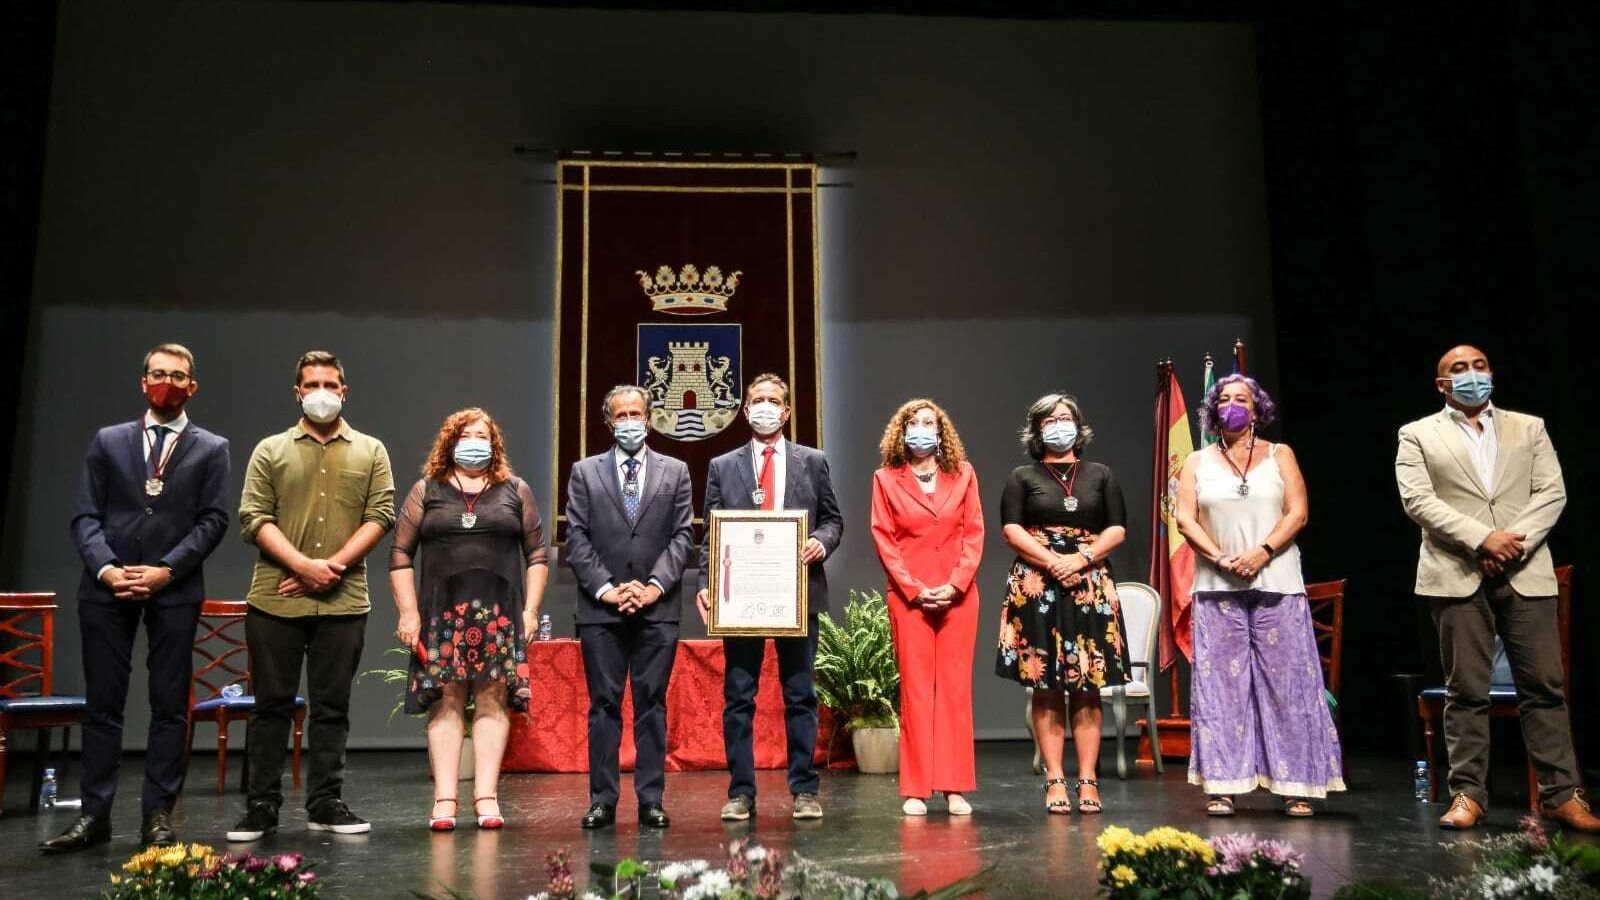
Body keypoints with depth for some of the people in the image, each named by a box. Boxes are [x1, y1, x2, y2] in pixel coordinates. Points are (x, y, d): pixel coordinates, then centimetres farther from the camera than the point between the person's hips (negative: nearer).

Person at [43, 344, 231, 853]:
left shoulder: (211, 449, 8)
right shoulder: (107, 442, 13)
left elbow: (213, 520, 0)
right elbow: (85, 515, 6)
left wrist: (166, 570, -11)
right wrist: (106, 568, -10)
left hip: (175, 588, -1)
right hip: (107, 586, 2)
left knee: (170, 706, 1)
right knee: (103, 703, 4)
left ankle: (158, 815, 8)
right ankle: (94, 815, 12)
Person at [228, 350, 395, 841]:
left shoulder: (370, 452, 11)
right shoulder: (271, 450, 9)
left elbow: (380, 515, 2)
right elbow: (253, 518, 0)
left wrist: (334, 566, -10)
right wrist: (303, 565, -13)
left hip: (343, 601, 0)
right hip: (275, 599, 0)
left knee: (332, 707, 6)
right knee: (271, 705, 4)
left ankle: (325, 804, 13)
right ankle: (262, 807, 12)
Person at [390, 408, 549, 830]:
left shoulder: (515, 491, 12)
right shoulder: (427, 490, 10)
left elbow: (537, 553, 11)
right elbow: (400, 554, 7)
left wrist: (530, 610, 2)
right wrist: (408, 613, -1)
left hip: (499, 614, 1)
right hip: (442, 613, 0)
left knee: (493, 699, -2)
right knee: (445, 700, -2)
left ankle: (486, 796, 2)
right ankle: (445, 799, 1)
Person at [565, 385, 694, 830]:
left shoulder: (675, 472, 11)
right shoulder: (585, 472, 10)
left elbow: (683, 536, 3)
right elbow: (577, 539, 3)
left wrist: (655, 585, -9)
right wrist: (606, 588, -8)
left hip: (658, 608, 0)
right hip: (601, 609, 0)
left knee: (652, 704, 2)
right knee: (604, 704, 2)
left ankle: (651, 800, 7)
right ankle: (602, 800, 8)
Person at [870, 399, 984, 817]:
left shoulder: (963, 474, 10)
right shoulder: (886, 478, 6)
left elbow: (974, 532, 5)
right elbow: (883, 538, 1)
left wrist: (956, 584, -7)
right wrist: (914, 589, -8)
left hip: (958, 594, 1)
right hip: (908, 595, -1)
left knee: (956, 687, 1)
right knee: (915, 687, -1)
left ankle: (955, 788, 7)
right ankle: (916, 790, 4)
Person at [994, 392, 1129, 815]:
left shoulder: (1100, 474, 15)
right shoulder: (1023, 477, 10)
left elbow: (1118, 529, 7)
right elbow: (1011, 528, -1)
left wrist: (1081, 559, -9)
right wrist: (1053, 561, -13)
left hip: (1091, 586, 2)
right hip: (1036, 588, -1)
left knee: (1088, 687, -1)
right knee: (1046, 688, -3)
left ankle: (1088, 780, 2)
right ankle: (1054, 781, 1)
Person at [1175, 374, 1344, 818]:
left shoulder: (1279, 456, 11)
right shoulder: (1198, 462, 12)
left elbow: (1297, 513, 0)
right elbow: (1185, 518, 1)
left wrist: (1261, 553, -14)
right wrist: (1220, 558, -13)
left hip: (1276, 584, 0)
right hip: (1217, 587, 1)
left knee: (1286, 682, 0)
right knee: (1220, 683, -1)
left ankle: (1295, 787, 6)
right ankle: (1223, 786, 2)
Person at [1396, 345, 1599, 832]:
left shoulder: (1529, 427, 15)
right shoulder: (1418, 436, 8)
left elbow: (1552, 492, 5)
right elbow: (1418, 500, -5)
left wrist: (1515, 543, -10)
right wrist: (1481, 539, -15)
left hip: (1526, 574, 2)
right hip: (1457, 577, -2)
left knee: (1545, 686, 1)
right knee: (1466, 692, 1)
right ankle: (1467, 794, 6)